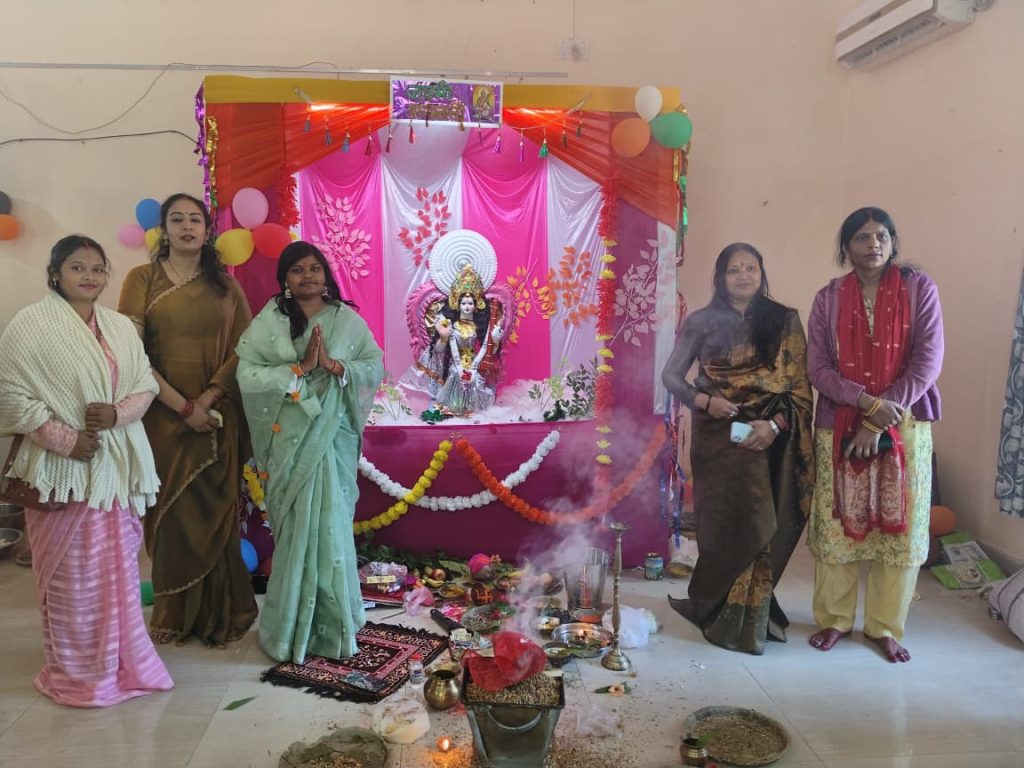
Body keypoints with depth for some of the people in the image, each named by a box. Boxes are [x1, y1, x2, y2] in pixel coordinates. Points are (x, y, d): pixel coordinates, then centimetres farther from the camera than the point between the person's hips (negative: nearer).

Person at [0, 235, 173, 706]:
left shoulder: (120, 327, 10)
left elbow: (147, 385, 9)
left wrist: (118, 412, -10)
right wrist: (66, 440, -16)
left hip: (118, 467, 5)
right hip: (63, 469, -5)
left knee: (119, 570, 13)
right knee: (72, 576, 4)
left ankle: (120, 662, 29)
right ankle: (75, 674, 21)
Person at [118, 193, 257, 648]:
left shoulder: (223, 284, 9)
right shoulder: (142, 279, 3)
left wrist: (208, 397, -11)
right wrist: (183, 406, -12)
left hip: (217, 416, 1)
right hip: (163, 414, -1)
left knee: (215, 510, 4)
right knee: (171, 513, 4)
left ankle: (218, 613, 15)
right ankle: (175, 615, 17)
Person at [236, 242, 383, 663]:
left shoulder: (347, 319, 6)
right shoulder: (268, 320, 1)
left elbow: (376, 367, 2)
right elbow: (247, 374, -8)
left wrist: (336, 366, -15)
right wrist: (300, 368, -16)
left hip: (333, 438, 1)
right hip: (289, 441, -1)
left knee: (331, 525, 4)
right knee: (297, 528, 2)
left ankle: (333, 622, 19)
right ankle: (295, 625, 17)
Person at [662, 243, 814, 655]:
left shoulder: (784, 321, 6)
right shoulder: (701, 322, 5)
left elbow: (801, 384, 2)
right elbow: (671, 374, 6)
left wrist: (775, 425, -13)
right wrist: (703, 400, -11)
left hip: (769, 438, 1)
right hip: (718, 435, 0)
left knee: (760, 524, -1)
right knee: (726, 522, -1)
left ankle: (742, 616, 15)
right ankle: (738, 619, 15)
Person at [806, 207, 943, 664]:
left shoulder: (919, 288, -1)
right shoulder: (828, 298, 2)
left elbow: (928, 361, -7)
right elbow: (817, 368, -3)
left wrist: (881, 419, -14)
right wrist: (867, 403, -18)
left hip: (905, 426, 0)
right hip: (839, 426, 1)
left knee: (899, 527, 4)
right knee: (837, 524, 5)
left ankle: (885, 627, 20)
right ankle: (834, 619, 21)